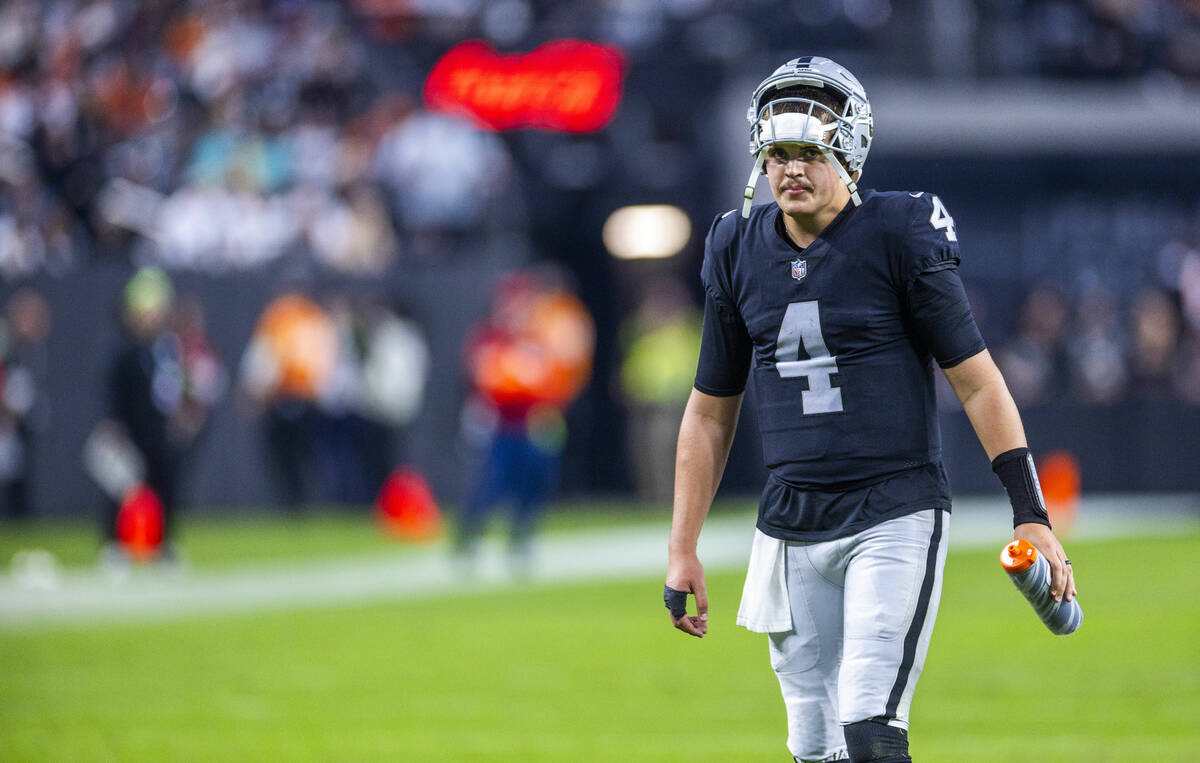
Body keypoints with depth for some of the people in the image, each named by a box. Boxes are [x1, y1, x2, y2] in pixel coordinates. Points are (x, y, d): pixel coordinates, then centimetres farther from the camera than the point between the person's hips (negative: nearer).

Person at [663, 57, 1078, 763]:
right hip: (791, 531, 5)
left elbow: (977, 381, -3)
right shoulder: (740, 252, 7)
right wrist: (683, 550, 13)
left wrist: (1031, 515, -8)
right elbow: (711, 412, 16)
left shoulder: (900, 236, -6)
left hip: (895, 517, -5)